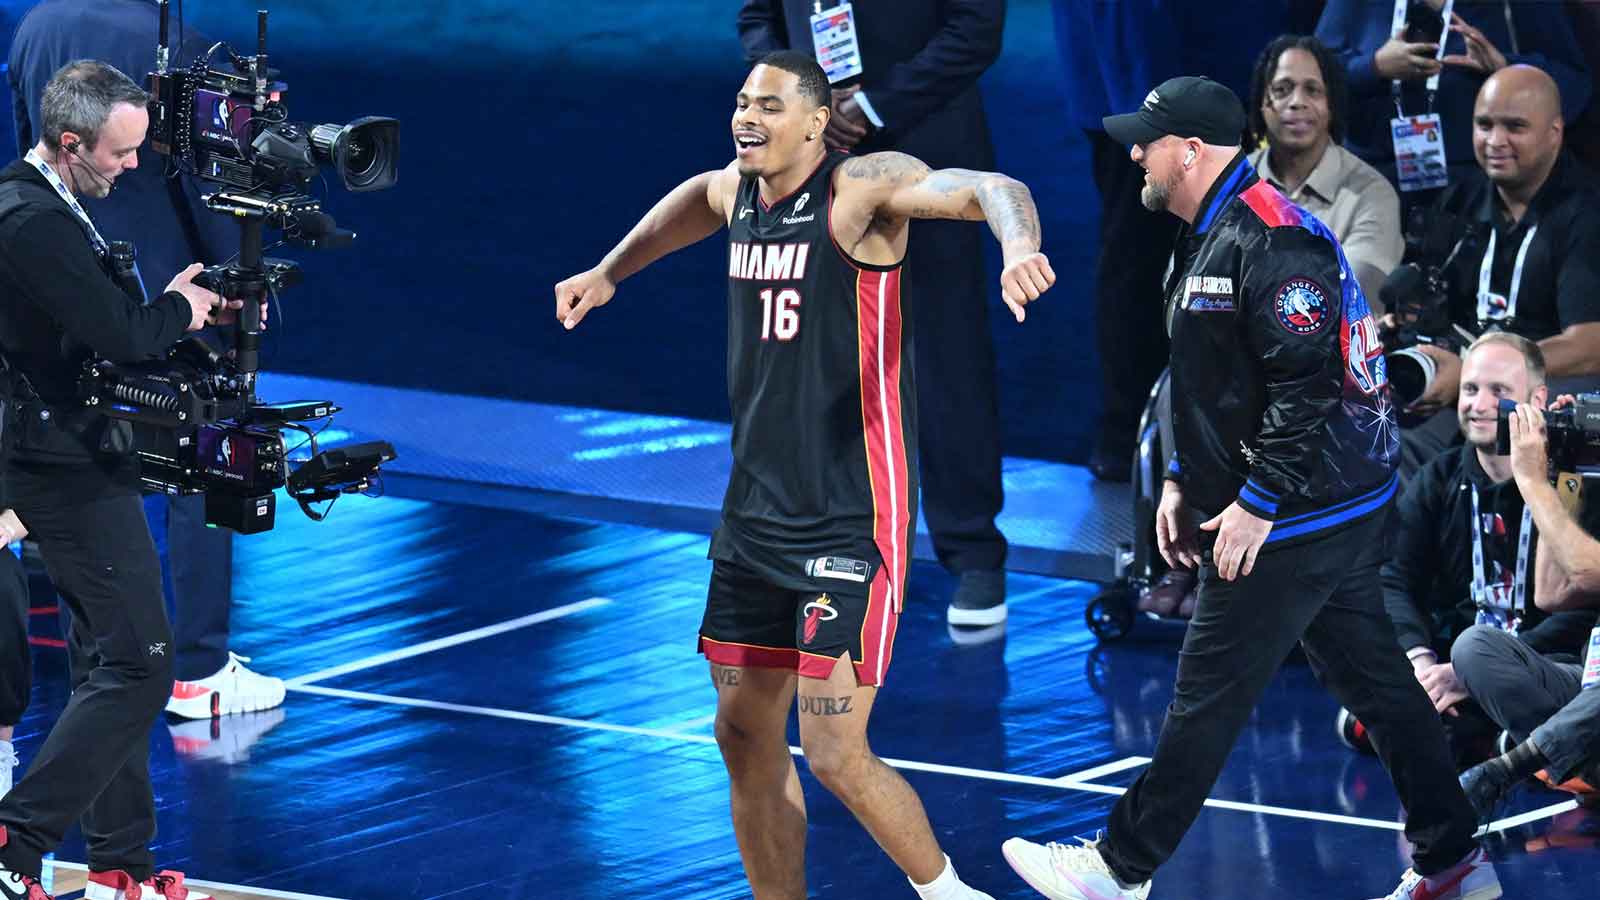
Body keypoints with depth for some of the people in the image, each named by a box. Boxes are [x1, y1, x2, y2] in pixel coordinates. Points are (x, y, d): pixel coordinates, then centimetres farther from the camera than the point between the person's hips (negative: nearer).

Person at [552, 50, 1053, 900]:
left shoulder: (862, 190, -15)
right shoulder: (736, 191, 8)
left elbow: (987, 189, -30)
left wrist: (1020, 243, -51)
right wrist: (608, 271, 32)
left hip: (852, 519, -8)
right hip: (756, 509, 8)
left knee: (835, 755, -10)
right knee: (746, 736, 11)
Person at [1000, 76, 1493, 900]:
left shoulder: (1270, 241, -20)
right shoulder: (1211, 239, 14)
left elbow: (1308, 383, -25)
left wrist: (1257, 503, -22)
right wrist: (1185, 479, 17)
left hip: (1294, 524, -11)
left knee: (1209, 698, -2)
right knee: (1376, 684, 13)